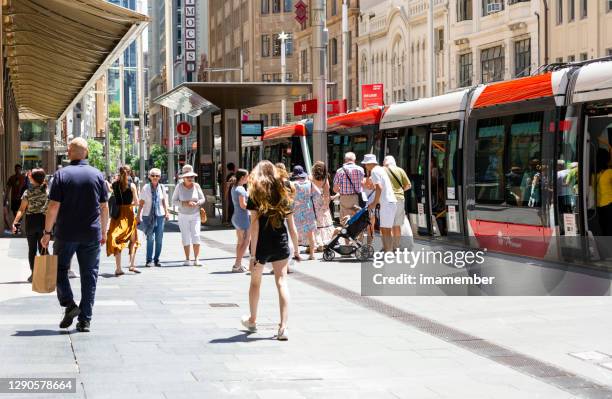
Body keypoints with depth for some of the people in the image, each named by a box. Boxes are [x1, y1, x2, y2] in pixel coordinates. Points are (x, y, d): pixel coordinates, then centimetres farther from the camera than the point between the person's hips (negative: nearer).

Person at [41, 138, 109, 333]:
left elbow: (53, 207, -9)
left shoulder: (61, 174, -6)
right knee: (89, 275, 7)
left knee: (60, 269, 15)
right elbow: (104, 207, 4)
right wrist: (103, 232, 15)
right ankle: (85, 320, 5)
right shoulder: (97, 175, 2)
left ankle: (69, 304, -5)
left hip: (66, 233, -2)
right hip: (92, 234, 2)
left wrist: (47, 232, -2)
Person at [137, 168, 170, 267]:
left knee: (159, 239, 3)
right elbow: (141, 202, 0)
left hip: (160, 215, 3)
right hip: (148, 215, -3)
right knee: (150, 238, -7)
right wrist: (139, 214, -4)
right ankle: (149, 260, -3)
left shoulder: (162, 187, 7)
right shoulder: (145, 188, -2)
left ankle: (156, 259, 12)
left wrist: (167, 212, 7)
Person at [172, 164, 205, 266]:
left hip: (195, 215, 0)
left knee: (196, 236, -9)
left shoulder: (196, 186, -4)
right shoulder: (179, 186, -7)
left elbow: (203, 199, 3)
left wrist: (196, 203, -18)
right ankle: (187, 259, 7)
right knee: (186, 238, 0)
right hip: (183, 216, 0)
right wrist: (184, 203, -20)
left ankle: (196, 259, -9)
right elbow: (174, 201, -5)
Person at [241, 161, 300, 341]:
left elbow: (254, 226, -12)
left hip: (262, 245, -2)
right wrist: (296, 249, 13)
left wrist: (253, 254, -12)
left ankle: (252, 320, 36)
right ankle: (283, 326, -15)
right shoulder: (283, 193, 3)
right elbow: (292, 226, 4)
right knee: (282, 282, -2)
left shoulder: (255, 194, -7)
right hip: (280, 245, 2)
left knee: (255, 282, 18)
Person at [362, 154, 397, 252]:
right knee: (384, 229, 14)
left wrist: (374, 203, -15)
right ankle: (385, 249, 17)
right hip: (390, 201, 10)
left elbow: (379, 188, -20)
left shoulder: (374, 171, -9)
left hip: (387, 203, -10)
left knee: (386, 230, -8)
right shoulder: (381, 169, 20)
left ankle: (389, 252, -9)